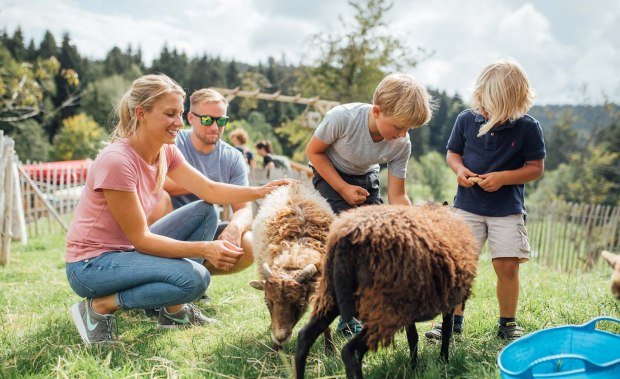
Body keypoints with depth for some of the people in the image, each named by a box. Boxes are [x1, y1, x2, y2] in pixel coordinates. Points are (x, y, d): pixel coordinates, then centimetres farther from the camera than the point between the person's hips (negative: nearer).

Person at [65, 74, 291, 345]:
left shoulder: (166, 152, 0)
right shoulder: (117, 161, -26)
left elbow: (210, 191, -1)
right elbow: (140, 238, -23)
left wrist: (262, 191, -15)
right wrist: (204, 249, -30)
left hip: (126, 250, 9)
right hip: (91, 264, -9)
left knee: (205, 212, 2)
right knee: (194, 278, -26)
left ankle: (174, 310, 3)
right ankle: (100, 306, -9)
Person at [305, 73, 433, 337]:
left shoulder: (401, 145, -22)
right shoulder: (343, 118, -34)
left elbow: (397, 196, -17)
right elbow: (313, 151, -18)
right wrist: (343, 188, -22)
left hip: (365, 179, 4)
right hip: (330, 175, -4)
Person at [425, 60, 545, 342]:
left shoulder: (528, 127, -7)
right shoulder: (466, 119, -1)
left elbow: (536, 168, -3)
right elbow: (452, 152, 11)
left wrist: (502, 177, -17)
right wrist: (459, 170, -11)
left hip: (507, 209, -1)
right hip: (467, 204, 2)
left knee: (507, 266, -2)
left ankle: (507, 323, 18)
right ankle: (453, 319, 13)